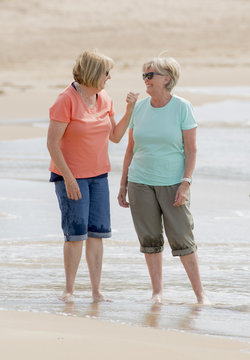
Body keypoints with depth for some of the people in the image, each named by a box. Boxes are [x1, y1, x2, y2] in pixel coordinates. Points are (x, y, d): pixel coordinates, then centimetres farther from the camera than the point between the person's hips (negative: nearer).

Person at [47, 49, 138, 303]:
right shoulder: (66, 101, -16)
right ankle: (69, 289, 6)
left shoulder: (104, 99, 5)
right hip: (70, 175, -6)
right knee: (76, 233, -7)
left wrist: (130, 110, 0)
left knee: (97, 232, 3)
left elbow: (115, 136, 13)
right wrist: (69, 178, -19)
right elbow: (52, 143, -16)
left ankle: (96, 291, 7)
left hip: (98, 175, 6)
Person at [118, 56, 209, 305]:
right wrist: (123, 185, 10)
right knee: (150, 239, 4)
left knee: (181, 238, -5)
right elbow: (131, 149, 12)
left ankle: (199, 292, 2)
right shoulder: (139, 108, 6)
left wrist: (185, 184, -14)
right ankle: (157, 291, 12)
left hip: (172, 183, -3)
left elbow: (191, 150, -5)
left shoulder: (182, 108, -5)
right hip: (140, 182, 3)